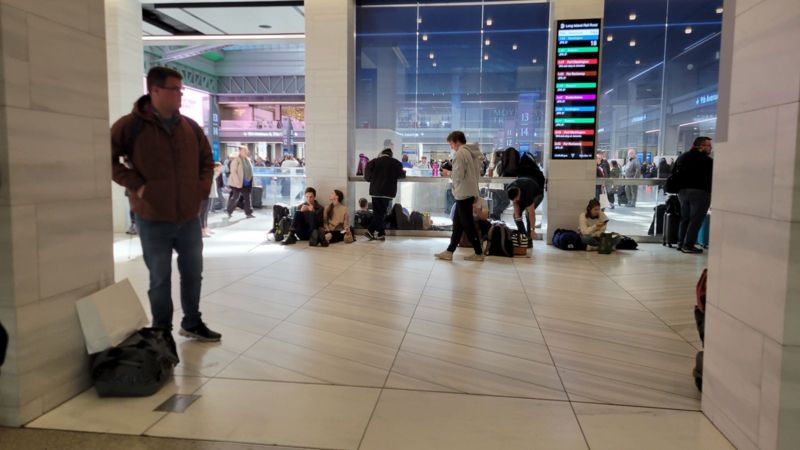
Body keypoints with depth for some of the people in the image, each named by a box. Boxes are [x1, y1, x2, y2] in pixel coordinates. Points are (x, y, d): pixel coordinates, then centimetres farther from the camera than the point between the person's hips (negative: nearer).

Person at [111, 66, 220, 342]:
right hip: (153, 219, -4)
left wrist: (203, 186, 6)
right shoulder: (130, 125, -10)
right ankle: (162, 332, 23)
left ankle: (192, 323, 31)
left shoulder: (190, 127, 5)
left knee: (193, 273, 14)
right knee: (160, 279, 7)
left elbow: (206, 159, 19)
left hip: (189, 217, 5)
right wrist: (135, 184, -12)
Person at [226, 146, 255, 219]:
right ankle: (229, 212, 18)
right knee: (235, 198, 2)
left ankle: (248, 213, 8)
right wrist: (237, 182, -22)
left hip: (246, 183, 6)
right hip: (237, 183, -6)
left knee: (247, 198, 4)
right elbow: (233, 172, -17)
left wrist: (251, 181, 15)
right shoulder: (236, 160, -12)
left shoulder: (248, 159, 10)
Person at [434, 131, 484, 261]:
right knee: (457, 224, 11)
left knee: (467, 224, -1)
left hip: (463, 194, -9)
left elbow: (459, 175, -20)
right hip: (470, 192, 9)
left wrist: (448, 173, -2)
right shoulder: (472, 152, 13)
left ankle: (479, 253, 6)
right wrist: (451, 172, 13)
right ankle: (449, 251, 16)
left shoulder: (460, 153, -14)